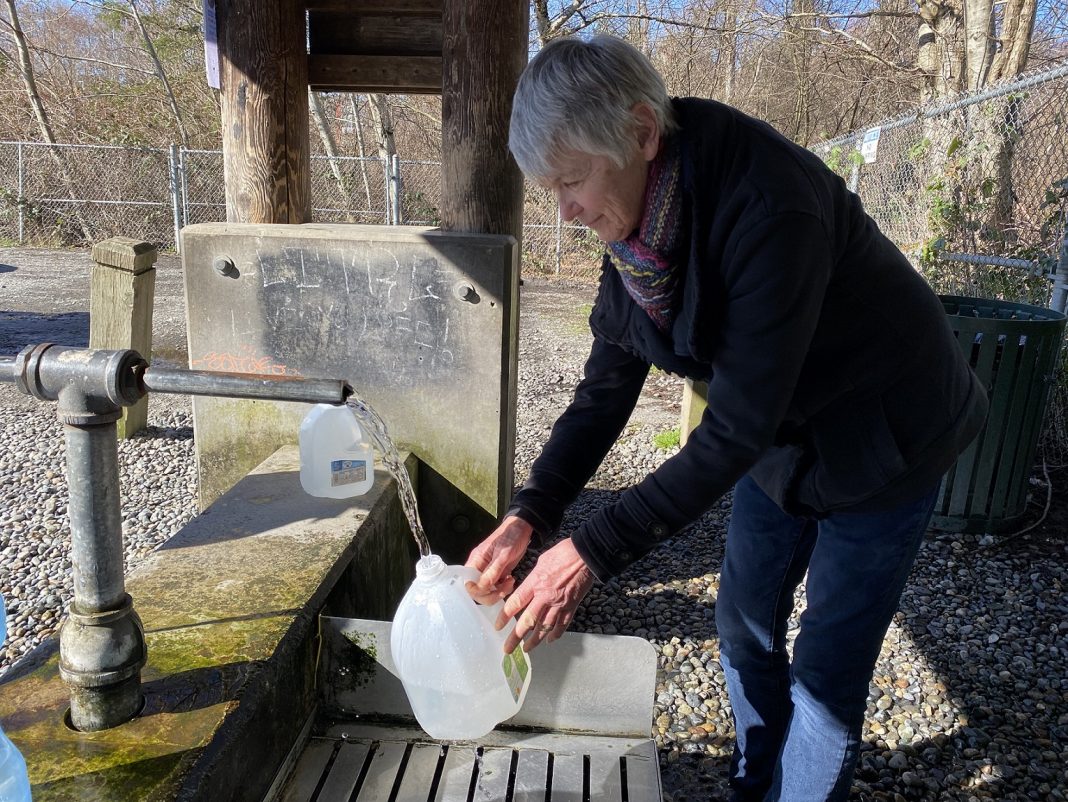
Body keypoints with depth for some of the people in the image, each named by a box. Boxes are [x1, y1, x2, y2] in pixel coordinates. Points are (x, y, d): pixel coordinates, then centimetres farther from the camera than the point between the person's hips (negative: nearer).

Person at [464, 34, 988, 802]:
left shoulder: (768, 209, -35)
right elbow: (605, 390, -9)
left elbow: (738, 427, -35)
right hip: (780, 437, 7)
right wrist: (528, 516, -19)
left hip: (882, 442, -7)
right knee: (745, 629, 17)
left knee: (826, 672, 4)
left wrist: (592, 552, -34)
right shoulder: (634, 226, -12)